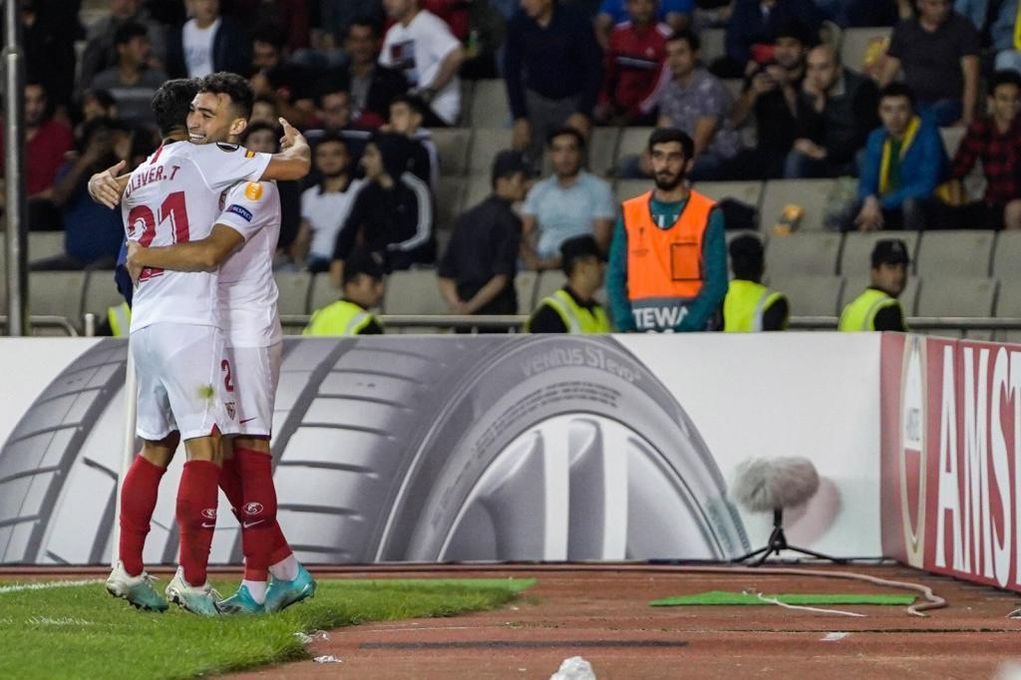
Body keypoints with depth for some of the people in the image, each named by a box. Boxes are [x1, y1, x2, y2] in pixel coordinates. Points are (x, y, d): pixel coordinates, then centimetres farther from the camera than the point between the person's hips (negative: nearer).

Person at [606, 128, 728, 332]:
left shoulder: (708, 215, 2)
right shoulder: (630, 214, 11)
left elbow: (716, 282, -3)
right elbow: (616, 278, 9)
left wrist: (685, 329, -14)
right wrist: (626, 327, -6)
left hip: (693, 330, -3)